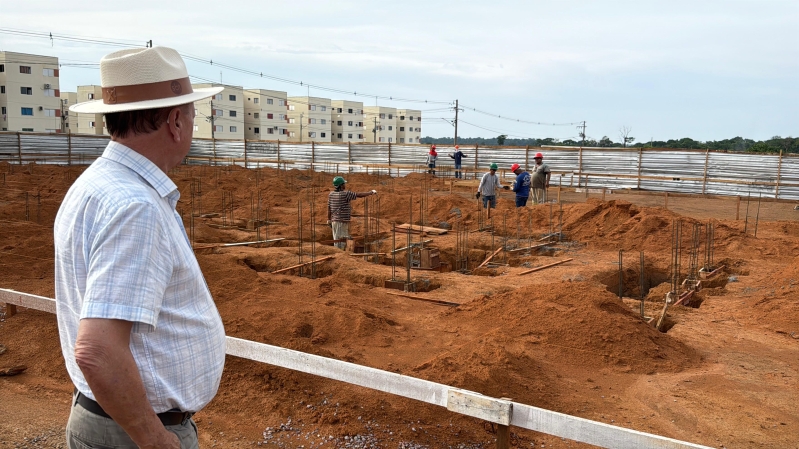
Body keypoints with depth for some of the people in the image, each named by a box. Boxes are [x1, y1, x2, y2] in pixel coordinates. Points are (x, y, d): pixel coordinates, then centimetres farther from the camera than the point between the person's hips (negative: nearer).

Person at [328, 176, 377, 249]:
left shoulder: (331, 194, 4)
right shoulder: (345, 194, -16)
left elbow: (329, 208, 10)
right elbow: (360, 195, -11)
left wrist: (329, 219, 21)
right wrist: (371, 192, 3)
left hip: (334, 221, 8)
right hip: (342, 222, -8)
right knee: (340, 241, -3)